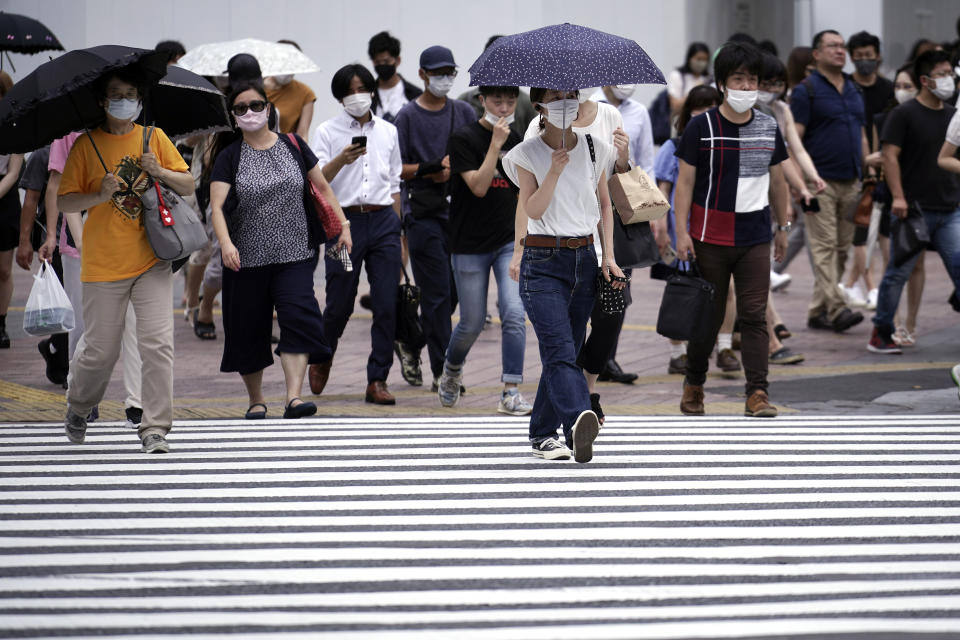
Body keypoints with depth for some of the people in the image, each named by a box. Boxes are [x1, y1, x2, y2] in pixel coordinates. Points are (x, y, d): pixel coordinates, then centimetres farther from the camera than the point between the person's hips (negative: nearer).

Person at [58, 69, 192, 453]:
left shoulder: (154, 138, 6)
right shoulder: (87, 145, 1)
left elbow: (188, 187, 8)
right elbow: (65, 202, -1)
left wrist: (160, 172, -11)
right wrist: (98, 196, -18)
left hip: (152, 262, 1)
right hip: (103, 265, -1)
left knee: (158, 344, -11)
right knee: (99, 349, 6)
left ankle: (155, 428, -5)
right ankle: (78, 407, 35)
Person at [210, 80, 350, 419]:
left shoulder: (292, 145, 6)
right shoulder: (230, 157, 0)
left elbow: (322, 187, 14)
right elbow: (217, 206, -10)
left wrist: (343, 225, 8)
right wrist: (226, 243, -27)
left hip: (294, 254, 0)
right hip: (247, 258, 0)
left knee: (299, 318, -16)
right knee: (248, 329, 7)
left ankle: (294, 397, -22)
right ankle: (256, 400, 24)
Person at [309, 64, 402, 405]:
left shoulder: (388, 132, 13)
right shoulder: (327, 131, 3)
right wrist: (341, 160, -23)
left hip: (383, 222, 3)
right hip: (345, 221, -2)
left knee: (387, 304, -5)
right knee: (339, 304, 1)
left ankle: (377, 380, 1)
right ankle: (322, 359, 30)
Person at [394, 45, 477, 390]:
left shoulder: (463, 112, 11)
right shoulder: (408, 116, -1)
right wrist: (433, 169, -18)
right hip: (423, 211, -4)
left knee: (453, 292, 5)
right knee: (437, 293, -7)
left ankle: (411, 344, 27)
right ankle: (442, 372, -3)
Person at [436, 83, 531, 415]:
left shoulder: (515, 140, 6)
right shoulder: (464, 138, -10)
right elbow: (478, 186, -19)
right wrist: (496, 144, -21)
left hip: (510, 241, 3)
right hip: (471, 245, -3)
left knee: (513, 314, -13)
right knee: (473, 323, 5)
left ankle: (510, 393, -10)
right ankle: (452, 368, 37)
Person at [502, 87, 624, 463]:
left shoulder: (594, 150, 8)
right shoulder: (527, 155, -1)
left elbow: (604, 205, 16)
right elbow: (534, 210, -11)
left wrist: (608, 256, 8)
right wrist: (555, 170, -22)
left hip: (584, 260, 5)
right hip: (543, 262, -4)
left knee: (566, 352, 8)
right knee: (560, 350, -21)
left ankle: (543, 434, 19)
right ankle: (579, 421, -41)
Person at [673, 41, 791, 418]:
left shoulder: (768, 128, 7)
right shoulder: (701, 128, -4)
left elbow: (777, 181, 17)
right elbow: (685, 182, -5)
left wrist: (783, 227, 19)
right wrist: (681, 232, -11)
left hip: (755, 238, 2)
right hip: (710, 238, -2)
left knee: (754, 316, -5)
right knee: (708, 316, 7)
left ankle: (757, 394, -7)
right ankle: (694, 384, 25)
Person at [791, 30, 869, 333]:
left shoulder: (854, 90, 16)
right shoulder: (806, 91, -4)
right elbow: (794, 138, -9)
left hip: (850, 182, 7)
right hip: (820, 180, -7)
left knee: (841, 248, 6)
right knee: (825, 247, -10)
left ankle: (818, 311, 11)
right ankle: (837, 308, -17)